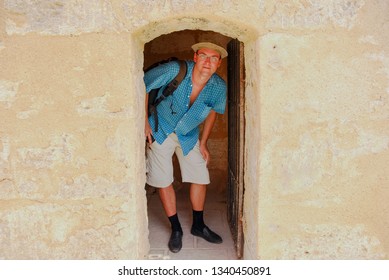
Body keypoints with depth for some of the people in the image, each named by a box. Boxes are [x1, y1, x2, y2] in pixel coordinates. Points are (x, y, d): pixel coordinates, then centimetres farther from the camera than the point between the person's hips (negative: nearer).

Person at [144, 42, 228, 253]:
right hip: (160, 131, -2)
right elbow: (144, 86, -15)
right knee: (163, 181, 1)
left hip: (189, 135, 3)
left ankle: (198, 225, 28)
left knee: (200, 178, 4)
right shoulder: (174, 71, -28)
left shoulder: (219, 87, -17)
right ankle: (176, 229, 20)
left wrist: (203, 143, 5)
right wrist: (145, 122, -14)